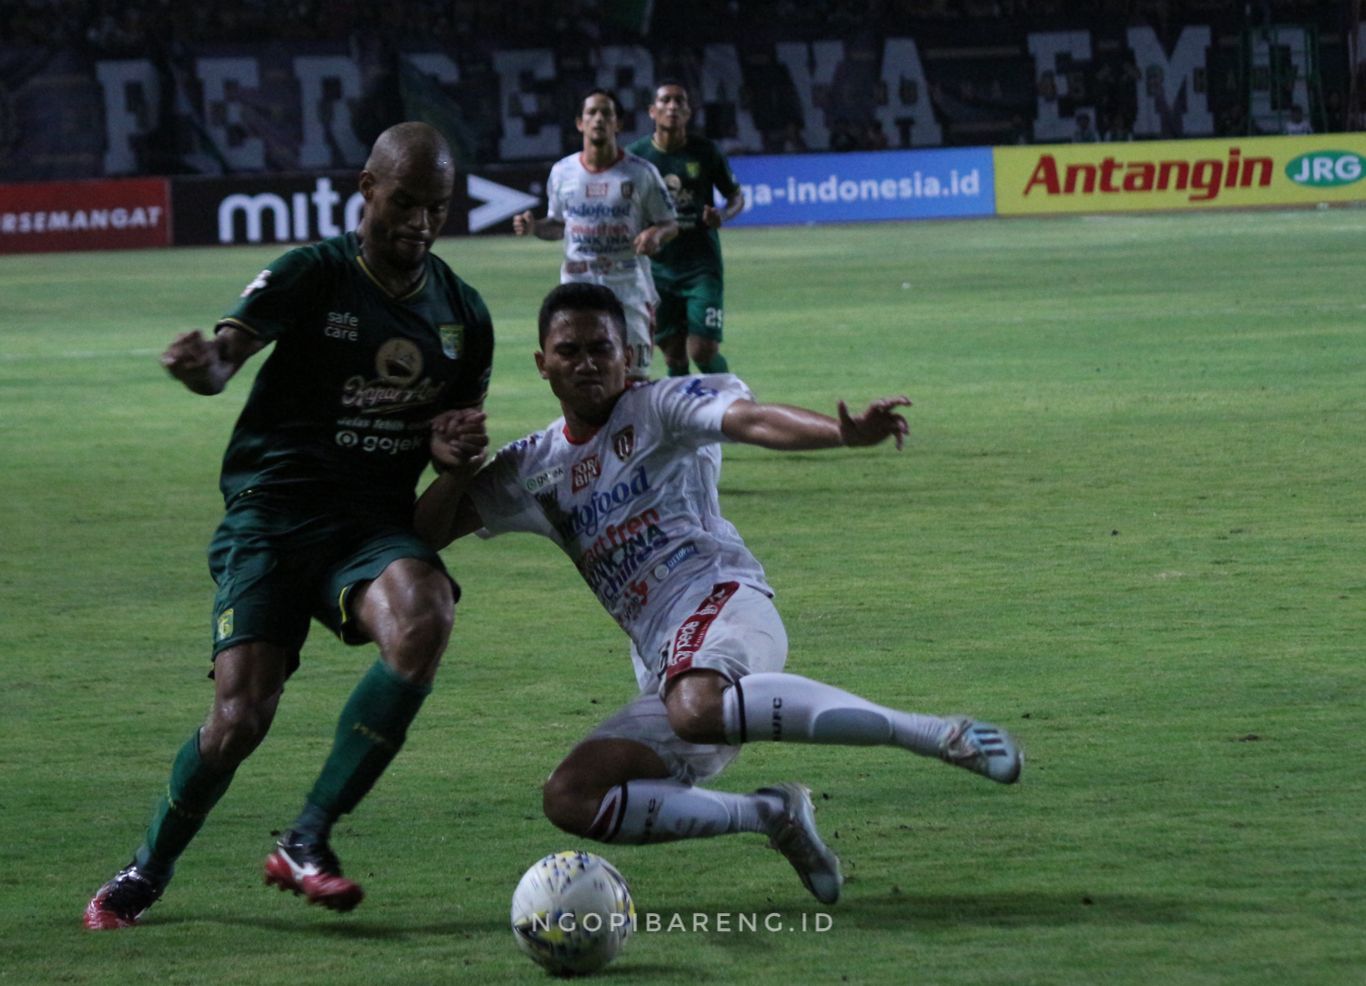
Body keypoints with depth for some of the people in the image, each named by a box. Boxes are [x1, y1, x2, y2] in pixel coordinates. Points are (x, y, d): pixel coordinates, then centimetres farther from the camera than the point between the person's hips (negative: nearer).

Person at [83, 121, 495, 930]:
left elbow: (457, 434, 21)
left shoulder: (464, 314, 10)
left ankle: (308, 841, -19)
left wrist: (457, 450, -4)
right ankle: (149, 871, 14)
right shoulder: (309, 278, -5)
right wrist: (205, 365, -45)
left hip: (377, 521, 3)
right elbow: (227, 353, -20)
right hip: (273, 516, -3)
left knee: (426, 616, -32)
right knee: (241, 717, -17)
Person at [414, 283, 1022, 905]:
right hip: (666, 673, 7)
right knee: (569, 800, -13)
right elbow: (424, 532, 21)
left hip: (721, 603, -6)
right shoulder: (533, 469, 19)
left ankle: (939, 735, -37)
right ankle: (771, 815, -3)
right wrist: (457, 463, 0)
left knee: (697, 708, -41)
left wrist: (845, 433, -37)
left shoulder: (658, 408, 3)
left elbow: (754, 420, -16)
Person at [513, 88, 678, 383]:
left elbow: (670, 224, 3)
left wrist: (656, 234, -20)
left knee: (634, 375, -1)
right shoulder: (562, 171, 5)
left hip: (628, 284, -2)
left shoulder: (641, 172, -3)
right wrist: (533, 227, -3)